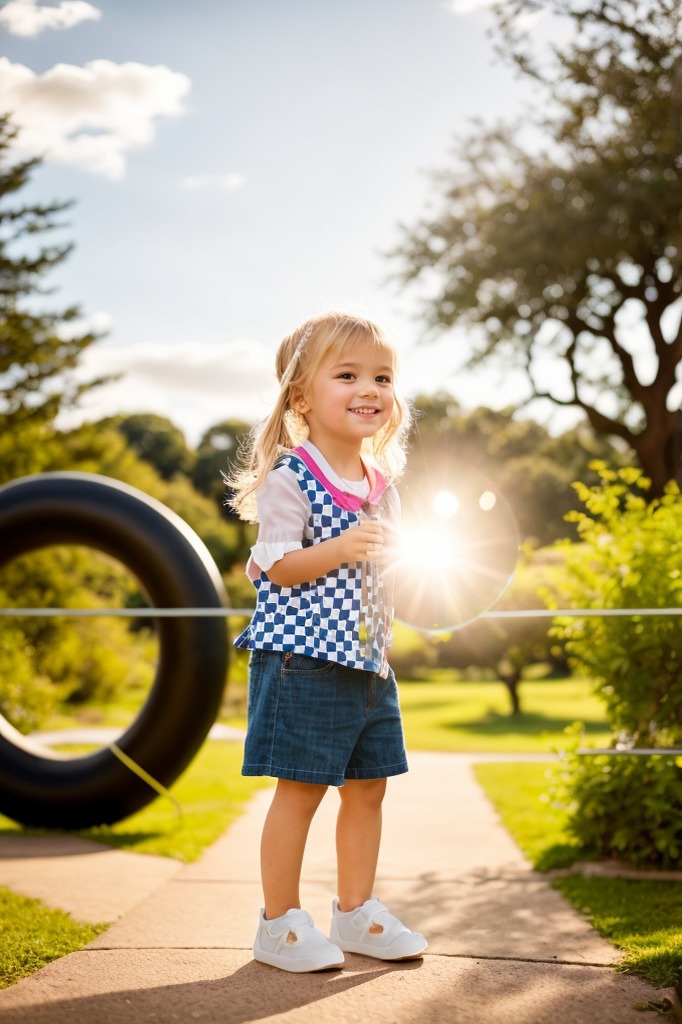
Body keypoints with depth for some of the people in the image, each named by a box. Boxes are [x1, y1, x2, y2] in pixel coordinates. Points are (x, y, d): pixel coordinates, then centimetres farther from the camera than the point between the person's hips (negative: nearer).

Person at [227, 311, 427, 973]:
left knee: (368, 787, 13)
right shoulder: (289, 478, -10)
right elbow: (275, 567, -14)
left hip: (368, 659, 8)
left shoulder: (381, 485, 13)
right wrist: (340, 550, -26)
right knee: (300, 788, -2)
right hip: (303, 657, -8)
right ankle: (280, 925, 12)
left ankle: (355, 912, 27)